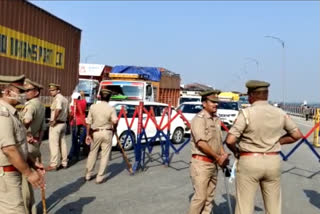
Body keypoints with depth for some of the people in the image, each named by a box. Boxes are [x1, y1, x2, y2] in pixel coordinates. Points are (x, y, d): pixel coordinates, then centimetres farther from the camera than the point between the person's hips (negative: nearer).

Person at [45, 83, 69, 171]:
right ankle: (64, 162, 19)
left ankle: (54, 164, 1)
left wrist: (54, 120, -24)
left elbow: (58, 109, -33)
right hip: (63, 123, 9)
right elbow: (67, 112, 20)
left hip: (56, 124, -9)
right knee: (63, 143, 13)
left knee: (54, 144, -3)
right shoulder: (64, 99, 15)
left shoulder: (58, 98, -15)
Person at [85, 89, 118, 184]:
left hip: (95, 133, 3)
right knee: (105, 155, 6)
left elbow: (89, 122, -1)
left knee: (92, 153, 17)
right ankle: (100, 177, 8)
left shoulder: (93, 107, -1)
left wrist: (88, 134, 5)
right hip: (107, 133, -2)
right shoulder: (111, 109, -8)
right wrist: (113, 127, 1)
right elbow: (115, 121, -21)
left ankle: (88, 174, 26)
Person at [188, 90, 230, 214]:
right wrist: (218, 157, -14)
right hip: (201, 163, -8)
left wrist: (223, 155, 2)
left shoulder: (216, 120, 13)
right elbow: (201, 143, -20)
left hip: (213, 164, 8)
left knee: (209, 197, 13)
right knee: (200, 197, -5)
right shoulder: (199, 119, -13)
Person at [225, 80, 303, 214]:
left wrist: (236, 151, 2)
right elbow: (297, 135, 12)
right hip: (273, 162, 5)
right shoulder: (280, 113, 2)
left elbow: (230, 140, -17)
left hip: (249, 161, -4)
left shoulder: (247, 113, -13)